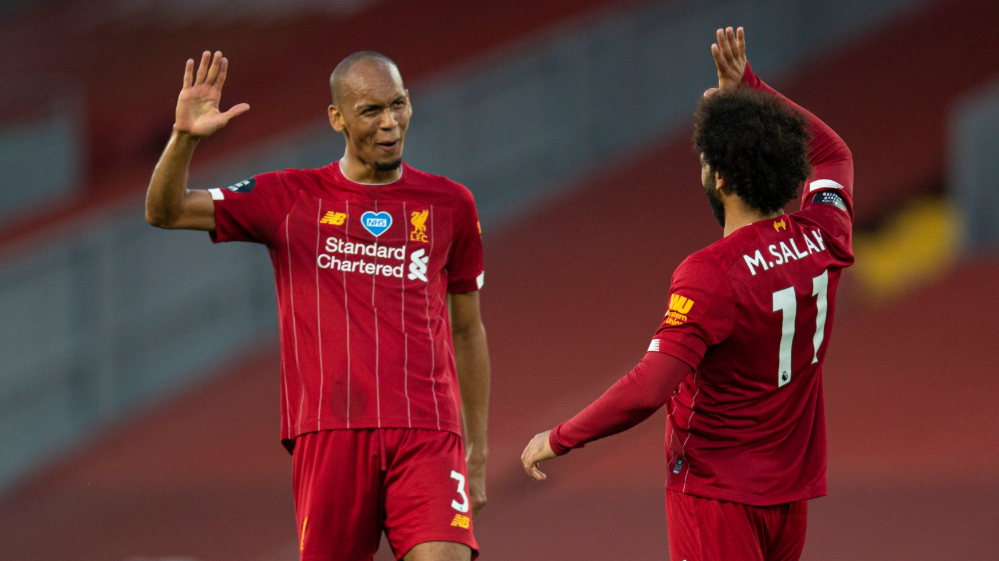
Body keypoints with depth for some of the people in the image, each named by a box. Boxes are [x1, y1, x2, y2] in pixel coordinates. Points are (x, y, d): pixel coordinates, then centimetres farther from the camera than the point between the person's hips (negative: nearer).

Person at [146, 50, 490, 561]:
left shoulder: (449, 205, 13)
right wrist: (185, 137, -15)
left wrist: (478, 451, 18)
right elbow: (164, 212, 4)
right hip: (329, 433, 0)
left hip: (429, 433, 0)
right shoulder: (290, 200, 8)